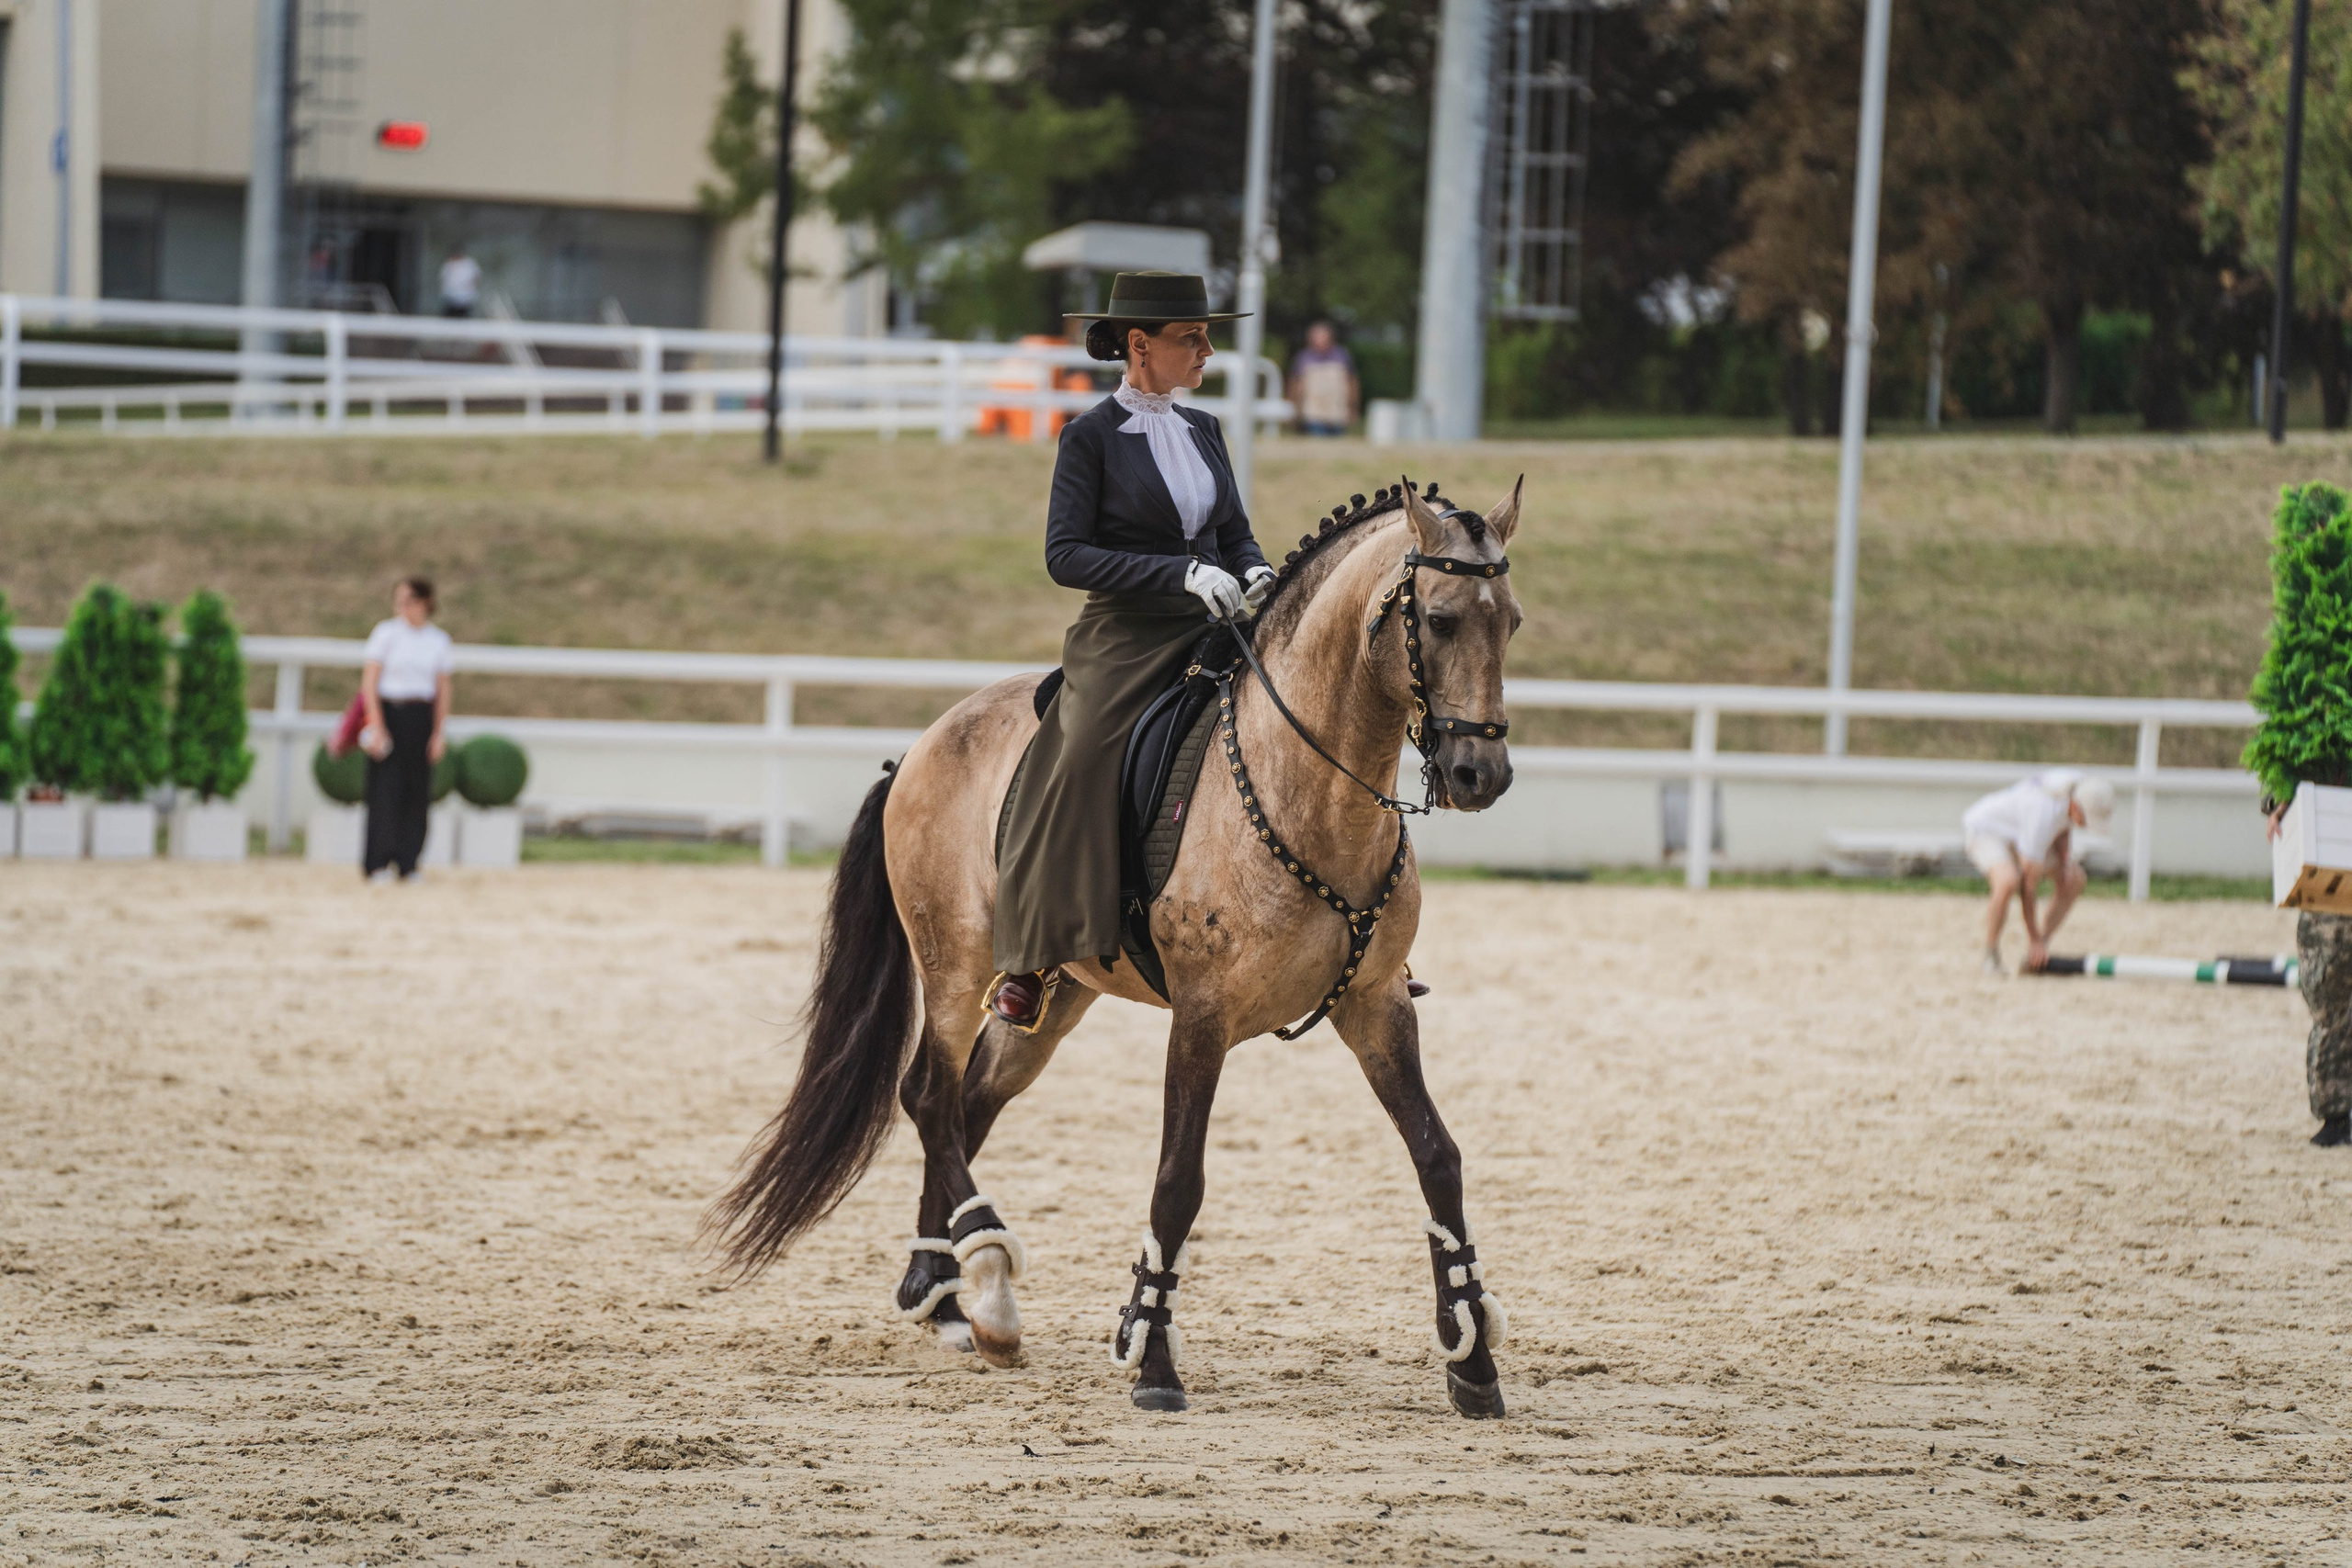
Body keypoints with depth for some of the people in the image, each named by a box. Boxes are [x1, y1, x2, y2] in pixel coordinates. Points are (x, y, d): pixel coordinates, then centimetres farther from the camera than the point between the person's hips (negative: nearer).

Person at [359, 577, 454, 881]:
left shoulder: (438, 640, 9)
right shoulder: (386, 633, 0)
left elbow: (442, 690, 12)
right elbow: (369, 682, -2)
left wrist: (439, 732, 6)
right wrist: (376, 724, -10)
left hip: (421, 717, 3)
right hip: (389, 713, -3)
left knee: (417, 792, 0)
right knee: (385, 788, -7)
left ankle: (407, 862, 6)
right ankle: (377, 863, -3)